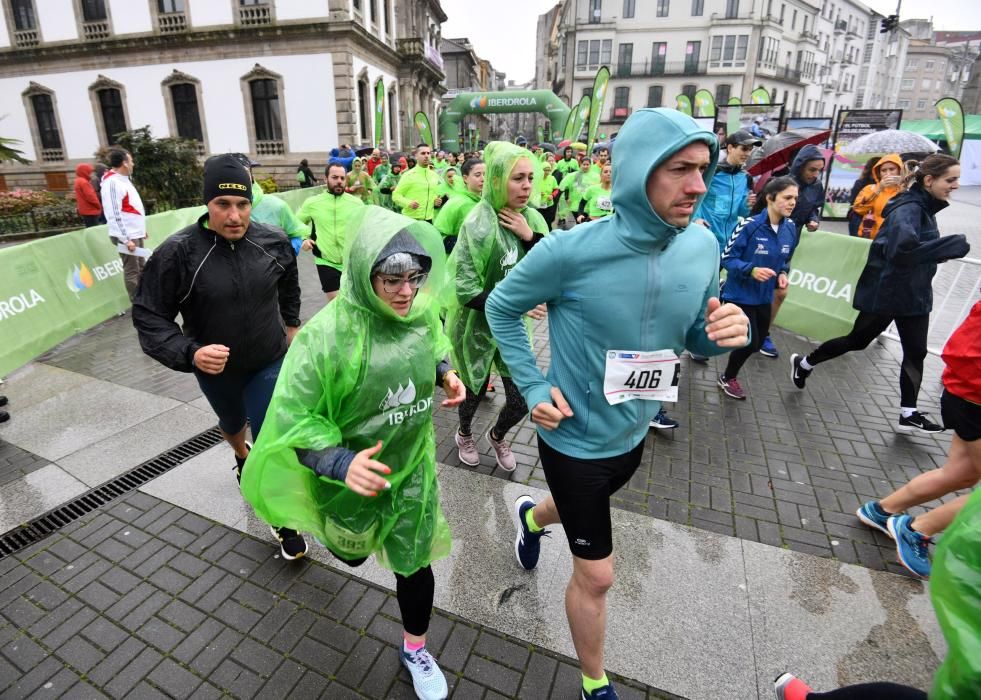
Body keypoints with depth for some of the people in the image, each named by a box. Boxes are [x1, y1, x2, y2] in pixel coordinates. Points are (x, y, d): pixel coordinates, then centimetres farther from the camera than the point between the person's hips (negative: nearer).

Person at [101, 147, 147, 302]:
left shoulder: (123, 179, 15)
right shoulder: (112, 182, -16)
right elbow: (114, 214, -21)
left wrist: (141, 229, 22)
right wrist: (126, 239, -22)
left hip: (135, 234, 10)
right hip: (126, 237, -10)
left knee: (141, 267, 17)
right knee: (132, 271, -4)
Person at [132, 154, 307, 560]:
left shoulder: (273, 241, -14)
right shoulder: (179, 252, -23)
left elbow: (289, 282, 9)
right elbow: (148, 314, -17)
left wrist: (292, 323, 16)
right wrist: (189, 353, -33)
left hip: (270, 362, 0)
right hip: (216, 368, 1)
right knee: (232, 423, 29)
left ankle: (284, 522, 20)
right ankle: (241, 456, 66)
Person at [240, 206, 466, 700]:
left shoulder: (422, 314, -16)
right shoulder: (327, 334, -30)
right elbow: (293, 418, -24)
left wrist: (445, 374, -12)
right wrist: (342, 464, -38)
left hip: (412, 465, 2)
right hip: (352, 473, -2)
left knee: (414, 562, 15)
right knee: (352, 553, 28)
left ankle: (414, 650, 44)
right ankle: (335, 533, 69)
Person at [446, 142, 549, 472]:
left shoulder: (532, 219, -2)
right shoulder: (478, 224, -21)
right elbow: (464, 288, -22)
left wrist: (530, 237, -19)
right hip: (477, 324, -4)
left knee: (523, 399, 7)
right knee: (476, 389, 17)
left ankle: (497, 435, 41)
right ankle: (464, 434, 49)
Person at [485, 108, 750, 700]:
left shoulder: (703, 246, -11)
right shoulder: (571, 250, -26)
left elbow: (693, 336, 2)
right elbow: (502, 308, -10)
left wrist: (725, 335, -21)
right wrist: (534, 387, -17)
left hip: (634, 433, 6)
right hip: (575, 437, -5)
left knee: (583, 511, 34)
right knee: (596, 575, 8)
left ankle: (532, 516, 71)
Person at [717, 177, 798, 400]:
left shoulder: (790, 228, -1)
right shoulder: (750, 225, -21)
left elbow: (786, 260, 14)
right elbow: (727, 258, -17)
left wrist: (782, 275, -6)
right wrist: (751, 270, -30)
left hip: (764, 296, 7)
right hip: (740, 295, -7)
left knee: (757, 342, 15)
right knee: (749, 342, -5)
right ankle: (728, 379, 24)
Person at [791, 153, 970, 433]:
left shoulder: (923, 206, 8)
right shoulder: (908, 208, -21)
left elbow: (920, 247, 13)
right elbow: (903, 249, -37)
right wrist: (954, 245, -34)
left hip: (914, 294, 9)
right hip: (885, 293, -9)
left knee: (916, 352, 8)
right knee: (857, 340, 6)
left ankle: (909, 413, 15)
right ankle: (804, 363, 26)